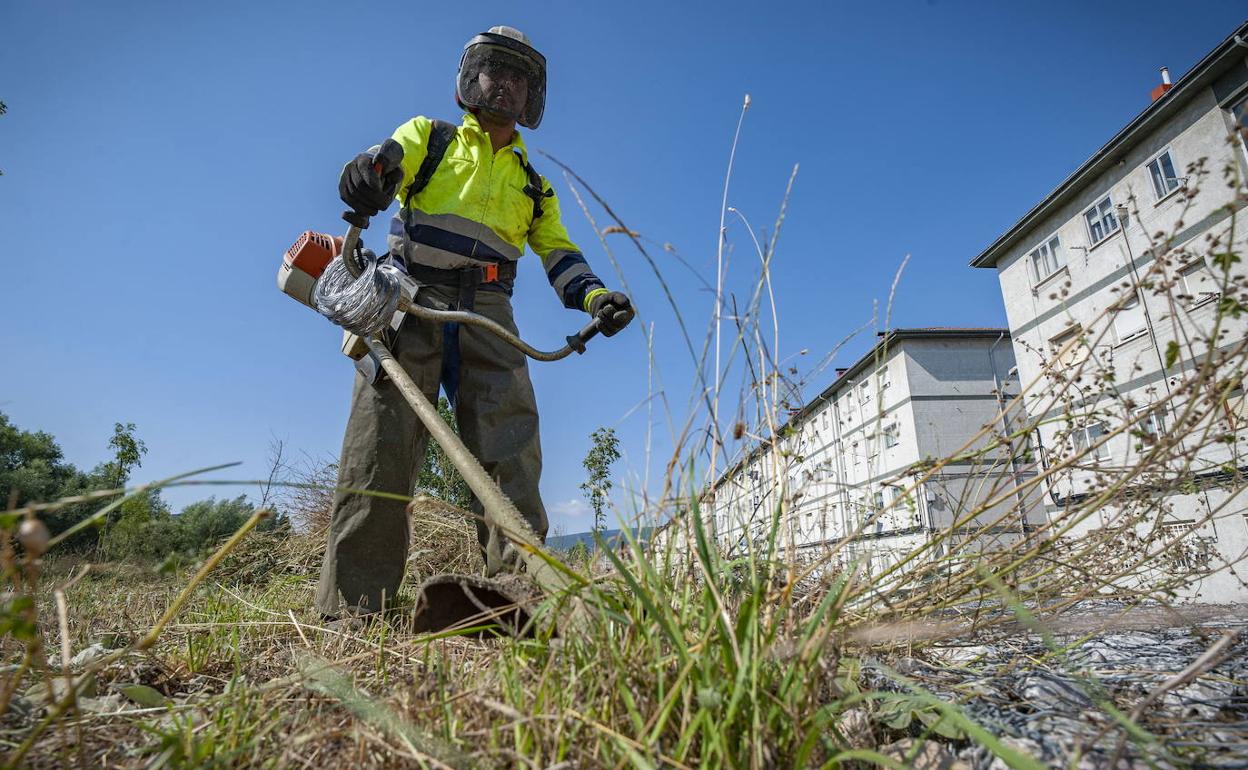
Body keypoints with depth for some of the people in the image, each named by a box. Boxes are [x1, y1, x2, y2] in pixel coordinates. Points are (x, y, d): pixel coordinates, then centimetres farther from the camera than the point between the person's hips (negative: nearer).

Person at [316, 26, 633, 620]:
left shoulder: (533, 183, 27)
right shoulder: (429, 136, 20)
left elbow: (558, 251, 18)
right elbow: (385, 166, 0)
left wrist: (594, 297, -4)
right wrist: (368, 172, -27)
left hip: (487, 312, 3)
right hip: (411, 297, -2)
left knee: (510, 451, -12)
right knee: (381, 445, -11)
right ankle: (352, 608, -8)